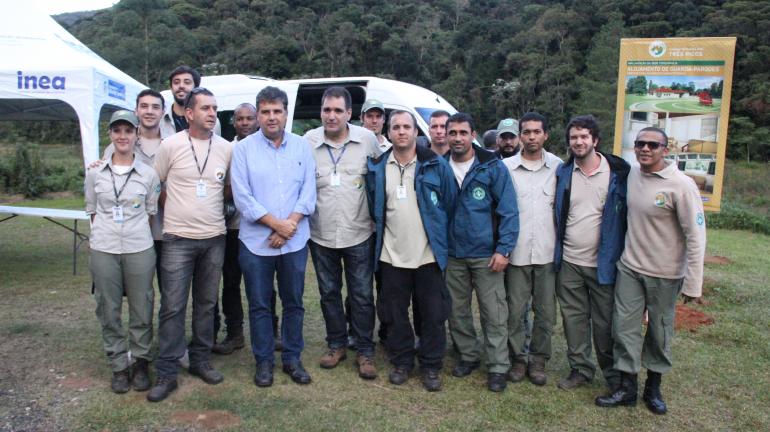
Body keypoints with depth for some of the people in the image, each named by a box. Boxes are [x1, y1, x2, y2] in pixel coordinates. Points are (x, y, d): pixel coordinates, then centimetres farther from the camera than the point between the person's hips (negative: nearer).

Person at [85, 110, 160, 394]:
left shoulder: (148, 174, 1)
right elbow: (92, 211, 10)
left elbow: (150, 213, 7)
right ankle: (119, 366, 23)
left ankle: (140, 363, 23)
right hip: (103, 250, 1)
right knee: (109, 311, 8)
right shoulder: (95, 172, 4)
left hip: (139, 250, -1)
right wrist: (105, 232, 2)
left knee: (141, 310, 6)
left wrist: (134, 232, 1)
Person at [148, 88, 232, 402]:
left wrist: (209, 205, 6)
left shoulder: (226, 148, 2)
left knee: (206, 303, 13)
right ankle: (166, 374, 10)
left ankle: (200, 361, 28)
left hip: (214, 238, 3)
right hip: (178, 238, -3)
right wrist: (178, 208, 7)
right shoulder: (171, 145, -5)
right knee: (173, 307, 0)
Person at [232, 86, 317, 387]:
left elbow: (309, 191, 0)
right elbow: (242, 196, -8)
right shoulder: (244, 149, -1)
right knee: (259, 305, 8)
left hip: (295, 241, 2)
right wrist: (276, 223, -14)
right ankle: (263, 361, 23)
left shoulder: (302, 146, 4)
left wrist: (290, 225, -12)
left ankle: (292, 358, 26)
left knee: (294, 303, 11)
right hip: (256, 242, -1)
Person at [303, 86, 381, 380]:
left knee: (362, 295, 5)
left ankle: (365, 352, 20)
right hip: (321, 234, 2)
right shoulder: (308, 141, -4)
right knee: (329, 293, 15)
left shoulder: (368, 139, -5)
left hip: (358, 234, -1)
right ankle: (336, 345, 33)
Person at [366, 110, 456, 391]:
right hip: (391, 255, 2)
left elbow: (451, 205, 2)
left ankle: (431, 366, 23)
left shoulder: (436, 165, -3)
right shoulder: (377, 168, 3)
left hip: (429, 255, -2)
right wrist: (383, 235, 9)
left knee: (433, 313, 7)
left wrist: (443, 239, 3)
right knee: (395, 313, 12)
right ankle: (401, 362, 30)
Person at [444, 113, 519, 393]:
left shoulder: (493, 167, -6)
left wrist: (503, 250, -13)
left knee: (494, 314, 1)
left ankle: (498, 367, 14)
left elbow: (508, 211, -7)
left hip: (486, 254, -3)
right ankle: (468, 356, 32)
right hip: (452, 254, 4)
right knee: (457, 311, 14)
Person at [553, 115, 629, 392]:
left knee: (605, 322, 7)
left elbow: (624, 216, -1)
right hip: (569, 262, 3)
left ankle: (613, 373, 26)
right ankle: (580, 369, 28)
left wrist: (619, 255, -5)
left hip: (602, 263, -3)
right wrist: (556, 251, 6)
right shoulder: (563, 172, 4)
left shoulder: (617, 173, -5)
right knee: (574, 319, 12)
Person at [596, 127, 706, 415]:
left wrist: (692, 283, -16)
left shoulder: (681, 185, -17)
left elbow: (696, 236, -16)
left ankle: (653, 388, 29)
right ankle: (627, 387, 19)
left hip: (665, 274, -4)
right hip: (629, 268, 4)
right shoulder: (631, 175, -1)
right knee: (625, 327, 5)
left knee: (660, 332, 11)